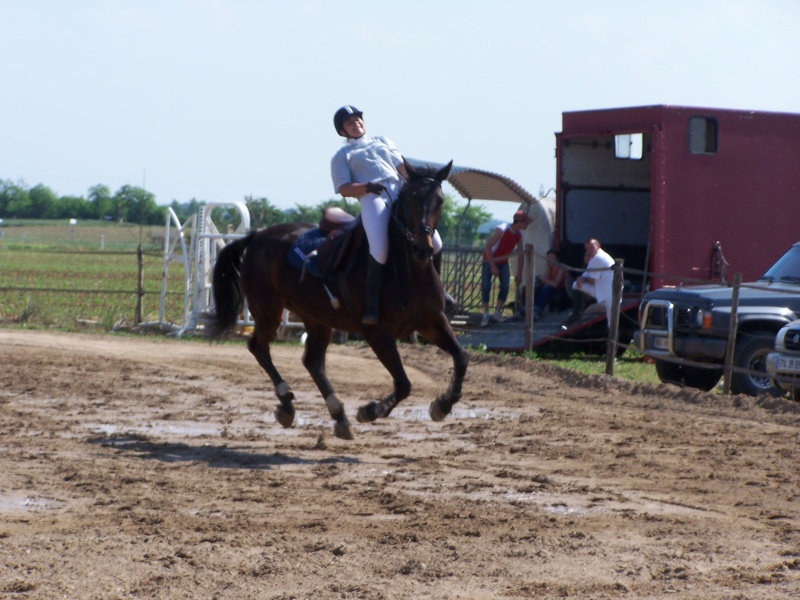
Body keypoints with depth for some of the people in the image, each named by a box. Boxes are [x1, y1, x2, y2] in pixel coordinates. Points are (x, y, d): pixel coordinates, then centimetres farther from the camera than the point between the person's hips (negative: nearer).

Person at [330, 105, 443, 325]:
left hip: (401, 193, 4)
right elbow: (344, 188, 6)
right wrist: (367, 187, -12)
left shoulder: (382, 141, 32)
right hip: (372, 198, -4)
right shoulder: (342, 156, 20)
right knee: (379, 250, -31)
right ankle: (372, 304, -21)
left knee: (435, 244, -9)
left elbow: (402, 167, 20)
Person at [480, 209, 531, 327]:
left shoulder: (519, 235, -7)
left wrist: (519, 272, 2)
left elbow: (520, 253, 3)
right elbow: (488, 247, -27)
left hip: (503, 262, 6)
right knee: (485, 286, -12)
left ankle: (497, 313, 0)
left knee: (505, 286, -8)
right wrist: (493, 266, -27)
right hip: (489, 260, -6)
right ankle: (486, 314, -4)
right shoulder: (501, 230, -28)